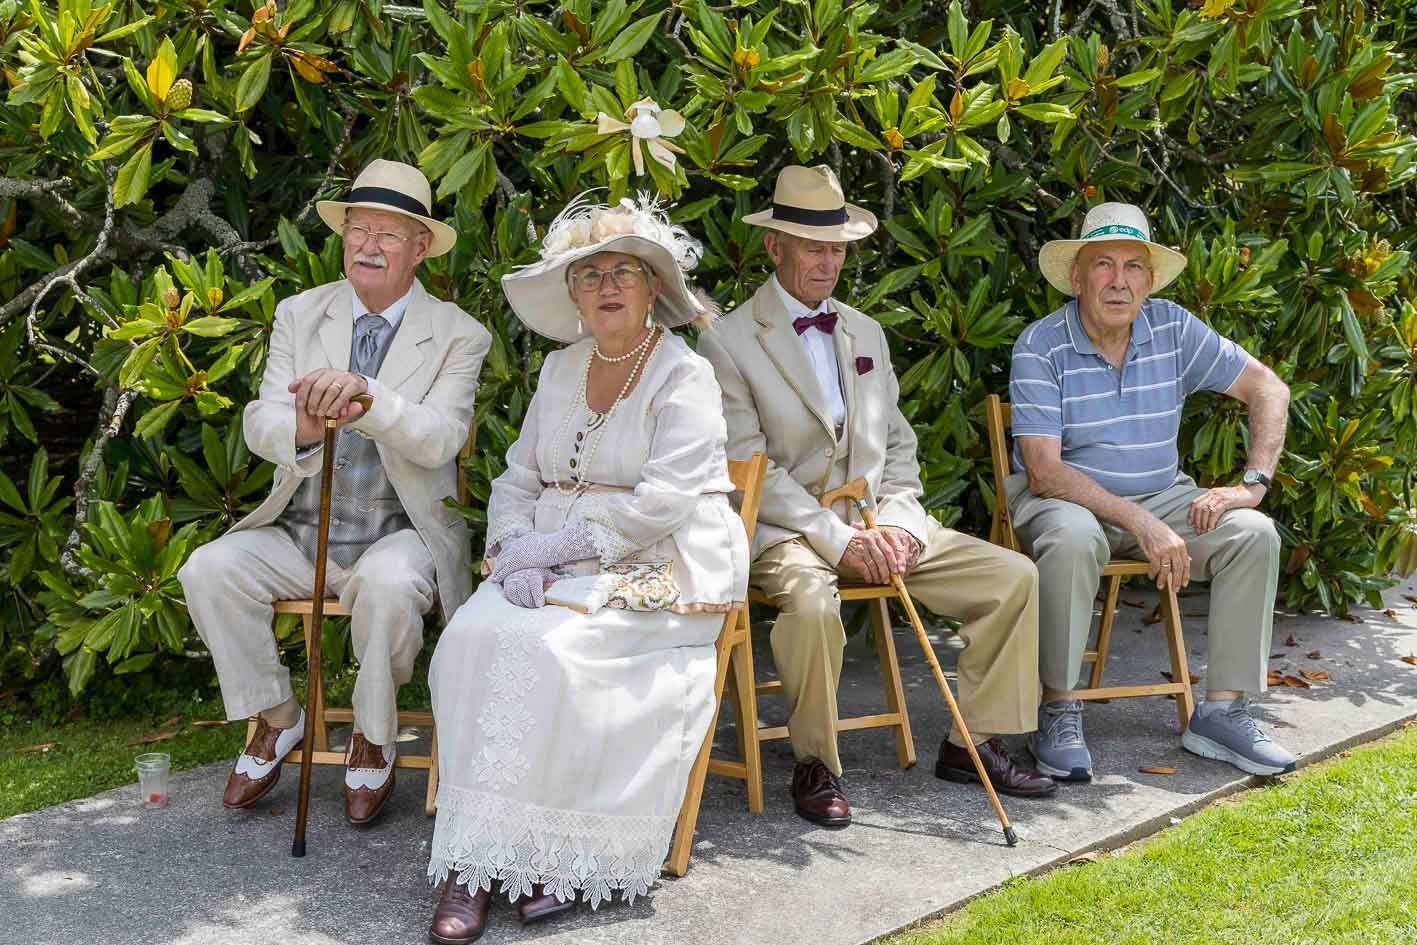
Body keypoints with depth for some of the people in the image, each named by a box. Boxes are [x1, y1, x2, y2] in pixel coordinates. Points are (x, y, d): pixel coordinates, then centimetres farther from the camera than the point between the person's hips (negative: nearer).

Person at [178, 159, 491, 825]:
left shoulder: (457, 336, -3)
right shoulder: (299, 315, 6)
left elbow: (441, 439, -17)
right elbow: (259, 424, -3)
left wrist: (367, 394, -37)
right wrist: (301, 428, -29)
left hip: (400, 534, -3)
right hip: (301, 532, 4)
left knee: (387, 585, -35)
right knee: (208, 569, -19)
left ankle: (373, 739, -8)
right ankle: (278, 720, 2)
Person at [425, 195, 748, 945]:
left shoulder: (685, 378, -5)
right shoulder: (559, 370, 15)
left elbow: (661, 502, -15)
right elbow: (518, 480, 13)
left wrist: (558, 544, -16)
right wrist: (517, 553, -7)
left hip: (660, 570, -5)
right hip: (557, 566, 5)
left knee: (544, 648, -30)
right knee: (473, 635, -22)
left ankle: (551, 853, -19)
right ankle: (473, 861, -20)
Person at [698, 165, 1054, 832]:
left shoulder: (866, 333, 17)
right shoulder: (728, 341, -4)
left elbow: (897, 444, 16)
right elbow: (748, 468, -11)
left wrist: (897, 522, -3)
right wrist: (838, 538, -18)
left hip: (878, 523, 6)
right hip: (785, 530, -6)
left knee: (1014, 576, -7)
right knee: (812, 601, -39)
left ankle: (972, 744, 5)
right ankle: (815, 768, -15)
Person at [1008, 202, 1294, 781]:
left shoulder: (1172, 329, -1)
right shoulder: (1040, 345, -14)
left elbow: (1267, 390, 6)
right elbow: (1044, 469, -21)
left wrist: (1253, 485, -8)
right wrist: (1142, 525, -28)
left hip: (1161, 496, 5)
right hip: (1064, 497, -4)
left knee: (1254, 534, -18)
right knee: (1073, 539, -38)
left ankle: (1223, 712, -9)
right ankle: (1058, 712, -22)